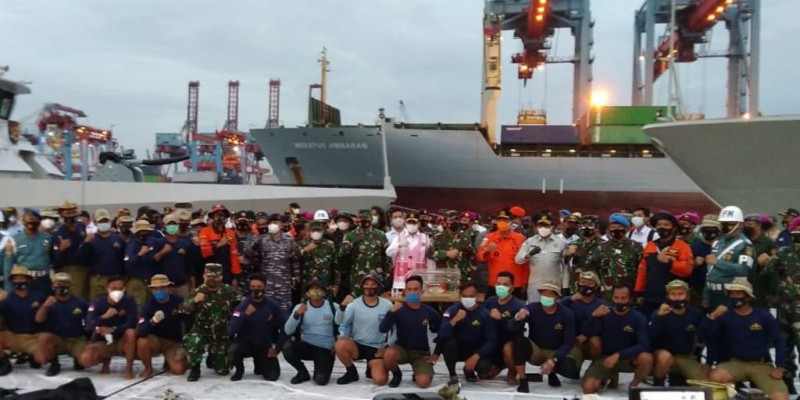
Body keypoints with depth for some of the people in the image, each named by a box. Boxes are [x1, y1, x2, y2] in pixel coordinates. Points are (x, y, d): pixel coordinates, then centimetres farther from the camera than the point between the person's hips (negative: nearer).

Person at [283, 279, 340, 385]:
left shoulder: (333, 307, -5)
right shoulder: (300, 307, -2)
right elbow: (288, 331, -11)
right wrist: (297, 314, -25)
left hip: (325, 349, -2)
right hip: (306, 346, 2)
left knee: (321, 380, -22)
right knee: (287, 347, -29)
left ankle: (319, 371, 18)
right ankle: (303, 373, 0)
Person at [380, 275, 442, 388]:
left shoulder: (430, 312, -5)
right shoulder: (399, 310, -9)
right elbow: (383, 329, -22)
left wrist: (437, 354, 4)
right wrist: (392, 311, -35)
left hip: (422, 352, 0)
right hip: (402, 349, 0)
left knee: (423, 383, -24)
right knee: (389, 354, -35)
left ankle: (418, 373, 16)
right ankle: (396, 374, 0)